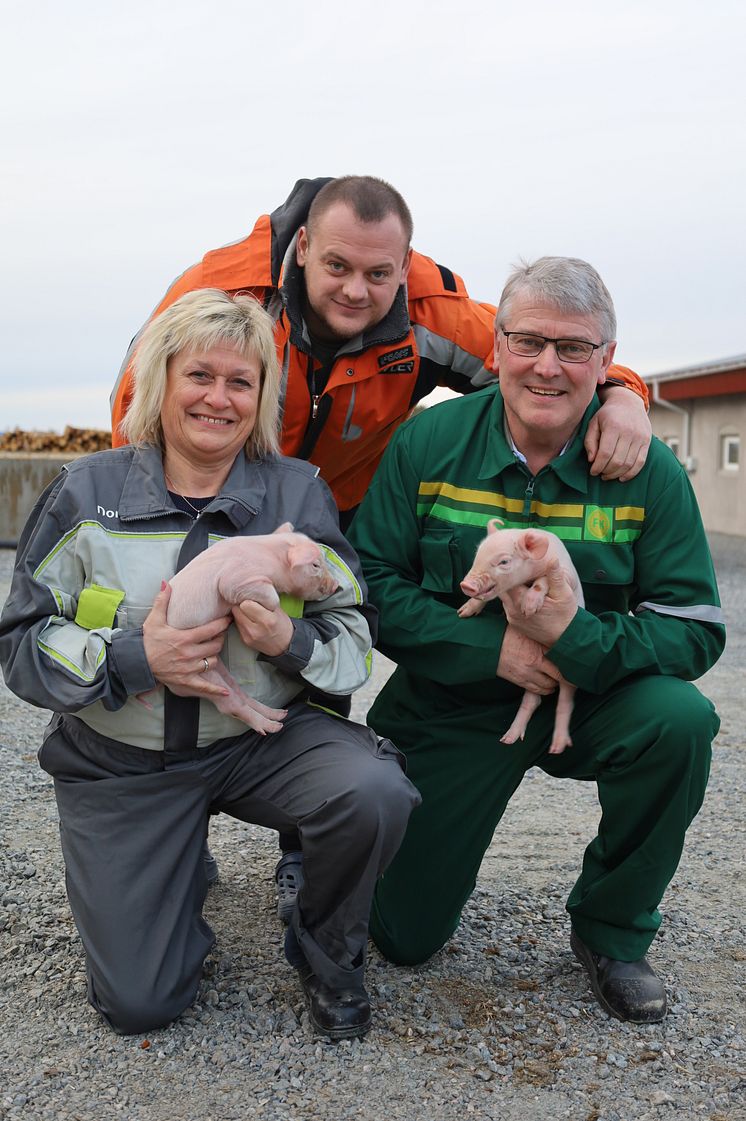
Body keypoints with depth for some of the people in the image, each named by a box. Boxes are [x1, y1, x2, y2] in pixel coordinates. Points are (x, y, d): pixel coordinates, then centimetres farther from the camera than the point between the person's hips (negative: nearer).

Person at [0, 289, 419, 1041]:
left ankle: (328, 956, 2)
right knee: (137, 1001, -4)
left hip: (263, 737, 1)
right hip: (120, 762, 0)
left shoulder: (297, 492, -2)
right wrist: (133, 659, -22)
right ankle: (181, 866, 29)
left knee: (375, 793, -31)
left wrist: (291, 640, -25)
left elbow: (355, 635, -3)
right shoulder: (87, 492, -4)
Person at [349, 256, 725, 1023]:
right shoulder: (426, 444, -12)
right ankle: (442, 843, 40)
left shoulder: (648, 470, -12)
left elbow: (696, 629, -15)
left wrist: (577, 635, -33)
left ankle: (612, 931, -5)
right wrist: (489, 647, -26)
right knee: (402, 936, 2)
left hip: (591, 700, 0)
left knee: (680, 721, -33)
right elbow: (372, 584, -13)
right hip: (453, 711, 0)